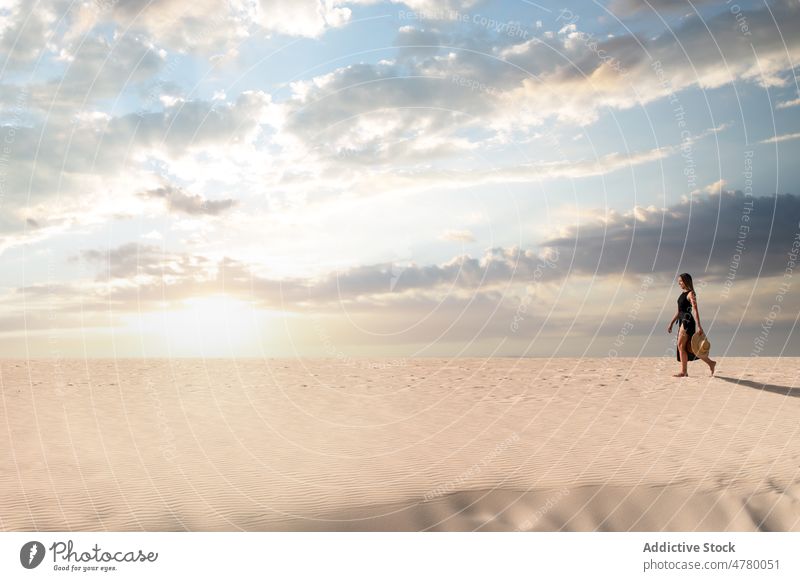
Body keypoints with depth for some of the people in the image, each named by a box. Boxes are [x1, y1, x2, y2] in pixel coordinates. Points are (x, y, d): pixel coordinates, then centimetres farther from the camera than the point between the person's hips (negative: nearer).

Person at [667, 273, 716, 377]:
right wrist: (671, 323, 22)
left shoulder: (691, 293, -8)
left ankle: (683, 371, -6)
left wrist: (699, 326, -22)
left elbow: (695, 310, -16)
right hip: (682, 321, 9)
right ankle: (710, 362, 20)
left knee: (681, 345, -10)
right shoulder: (682, 294, 18)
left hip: (688, 321, -9)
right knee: (688, 348, 9)